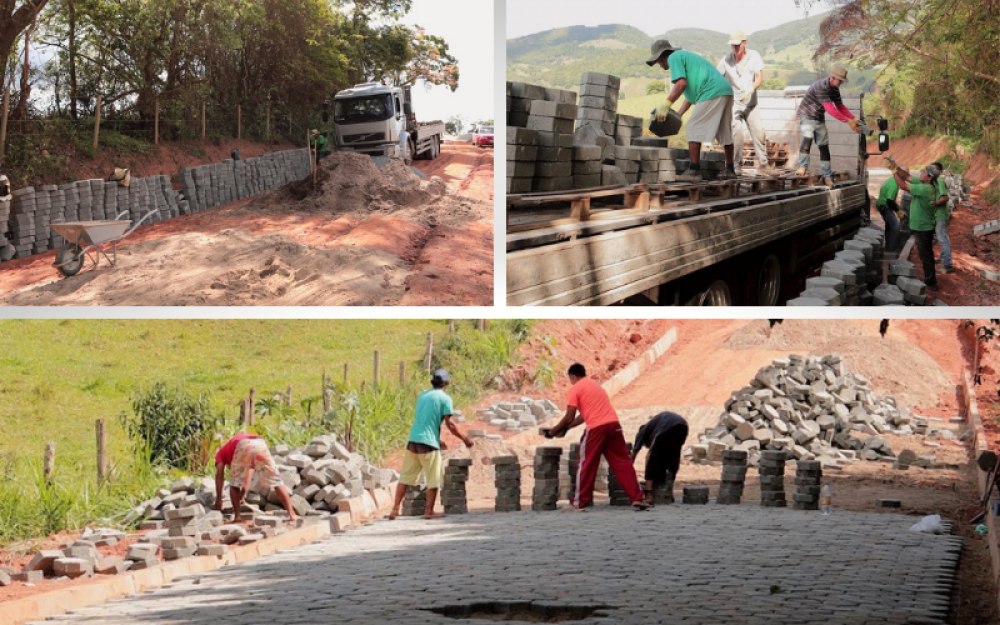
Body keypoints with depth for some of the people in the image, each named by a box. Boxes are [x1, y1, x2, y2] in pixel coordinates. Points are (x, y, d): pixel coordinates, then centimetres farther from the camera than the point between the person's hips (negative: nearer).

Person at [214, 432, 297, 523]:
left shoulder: (221, 452, 36)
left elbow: (219, 475, 21)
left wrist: (218, 498, 21)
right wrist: (242, 495, 52)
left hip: (244, 447, -4)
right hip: (261, 445, 4)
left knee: (234, 483, 16)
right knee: (276, 481, 13)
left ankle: (237, 516, 7)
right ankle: (291, 513, 9)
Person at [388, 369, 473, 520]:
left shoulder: (422, 396, 16)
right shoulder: (444, 398, -3)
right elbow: (449, 424, -6)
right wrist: (464, 438, 6)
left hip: (413, 440, 6)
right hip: (429, 443, -6)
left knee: (406, 477, 9)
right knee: (433, 479, 6)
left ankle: (395, 509, 5)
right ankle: (429, 511, 7)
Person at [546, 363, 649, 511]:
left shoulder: (574, 390, 3)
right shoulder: (594, 384, 27)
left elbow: (569, 417, -2)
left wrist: (554, 430, 12)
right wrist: (566, 428, 32)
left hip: (596, 428, -6)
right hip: (613, 424, 6)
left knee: (586, 466, 4)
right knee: (622, 463, 6)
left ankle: (579, 503, 8)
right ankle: (637, 499, 1)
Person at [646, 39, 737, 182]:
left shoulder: (674, 58, 1)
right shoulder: (685, 56, 31)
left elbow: (681, 83, -14)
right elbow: (691, 91, 30)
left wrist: (666, 105, -10)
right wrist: (677, 115, 27)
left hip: (712, 92, -10)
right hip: (726, 91, 10)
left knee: (694, 128, -7)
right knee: (725, 132, 17)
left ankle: (694, 171, -11)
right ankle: (730, 170, 26)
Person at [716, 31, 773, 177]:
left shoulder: (754, 56, -4)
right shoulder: (726, 60, -8)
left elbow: (759, 78, -10)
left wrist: (750, 90, -29)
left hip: (750, 102, 2)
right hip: (733, 101, -2)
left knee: (758, 131, -7)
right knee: (737, 130, -20)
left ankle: (763, 164, 6)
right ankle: (737, 165, -15)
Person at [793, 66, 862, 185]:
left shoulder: (835, 89, 0)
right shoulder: (820, 87, -27)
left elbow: (840, 106, 8)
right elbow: (830, 109, -32)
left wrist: (853, 118, -7)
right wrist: (848, 121, -32)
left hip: (819, 119, 7)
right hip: (807, 116, -7)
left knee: (824, 145, 4)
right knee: (807, 138, -31)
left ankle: (827, 176, 8)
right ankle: (802, 167, -31)